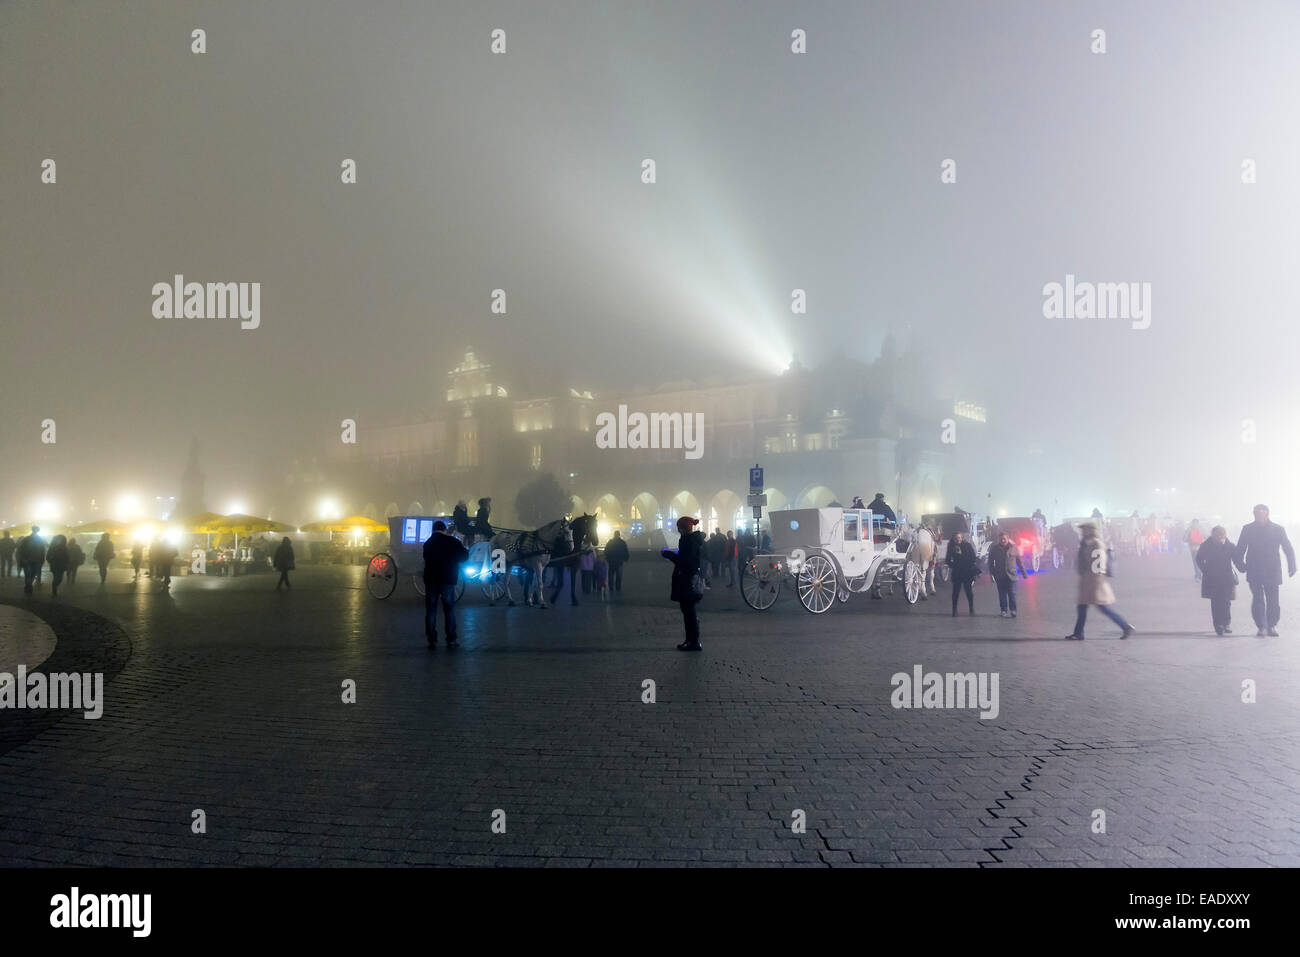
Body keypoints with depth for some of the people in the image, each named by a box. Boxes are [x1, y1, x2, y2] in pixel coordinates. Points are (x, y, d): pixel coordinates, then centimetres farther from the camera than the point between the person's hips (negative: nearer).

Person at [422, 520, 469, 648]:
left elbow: (426, 558, 14)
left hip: (430, 580, 2)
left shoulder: (427, 543, 7)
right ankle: (451, 640, 4)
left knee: (431, 611, 8)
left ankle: (432, 640, 5)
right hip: (448, 580, -2)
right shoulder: (452, 542, -4)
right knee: (449, 610, 5)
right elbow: (464, 557, 1)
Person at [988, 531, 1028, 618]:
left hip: (1011, 575, -1)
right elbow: (991, 562, 7)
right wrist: (992, 574, 2)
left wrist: (1024, 573, 8)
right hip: (1000, 576, 1)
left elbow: (1019, 561, 8)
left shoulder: (1014, 548, 2)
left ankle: (1013, 610, 3)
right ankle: (1004, 610, 14)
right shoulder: (994, 549, 2)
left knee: (1012, 593, -6)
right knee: (1002, 594, 6)